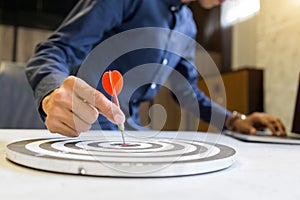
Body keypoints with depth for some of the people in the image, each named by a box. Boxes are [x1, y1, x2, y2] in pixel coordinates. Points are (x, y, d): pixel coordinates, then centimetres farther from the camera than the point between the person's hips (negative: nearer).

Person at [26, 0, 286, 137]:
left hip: (131, 125, 6)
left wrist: (234, 120, 6)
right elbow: (54, 51, -20)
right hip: (83, 124, -6)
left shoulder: (188, 26, 8)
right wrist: (54, 96, -43)